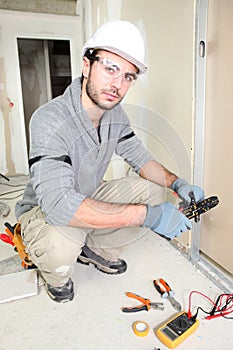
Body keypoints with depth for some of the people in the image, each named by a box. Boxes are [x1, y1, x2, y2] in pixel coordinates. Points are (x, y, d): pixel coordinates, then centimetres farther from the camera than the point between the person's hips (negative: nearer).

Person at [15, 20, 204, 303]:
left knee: (153, 192, -9)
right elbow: (59, 205, -42)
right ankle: (56, 274, 2)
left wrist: (177, 183, -17)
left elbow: (140, 158, 3)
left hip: (89, 197, 6)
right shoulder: (49, 121, -32)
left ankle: (96, 249, 11)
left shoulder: (115, 114, -8)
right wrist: (148, 216, -42)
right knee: (62, 239, -39)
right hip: (42, 211, -6)